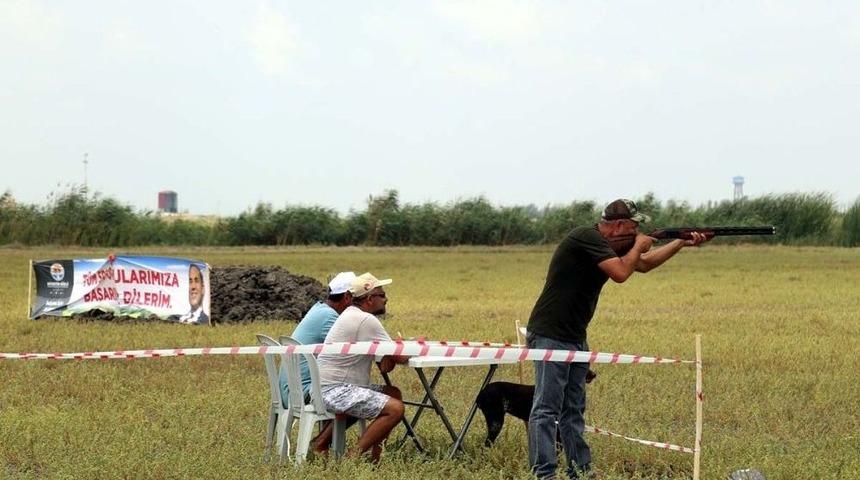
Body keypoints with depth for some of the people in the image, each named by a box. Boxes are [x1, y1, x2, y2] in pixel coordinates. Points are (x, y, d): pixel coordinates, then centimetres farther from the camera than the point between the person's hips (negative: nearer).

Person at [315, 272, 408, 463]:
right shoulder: (366, 320, -16)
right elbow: (400, 357, -13)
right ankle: (354, 456, -14)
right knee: (395, 409, -19)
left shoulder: (351, 313, 16)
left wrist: (388, 357, -1)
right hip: (336, 391, -11)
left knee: (393, 393, 17)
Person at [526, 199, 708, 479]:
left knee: (574, 410, 14)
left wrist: (683, 243, 20)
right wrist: (639, 247, -6)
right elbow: (620, 272, -24)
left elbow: (644, 264, 26)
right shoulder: (587, 238, -16)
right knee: (547, 408, -10)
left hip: (575, 337, 10)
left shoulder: (608, 243, 14)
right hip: (551, 335, -10)